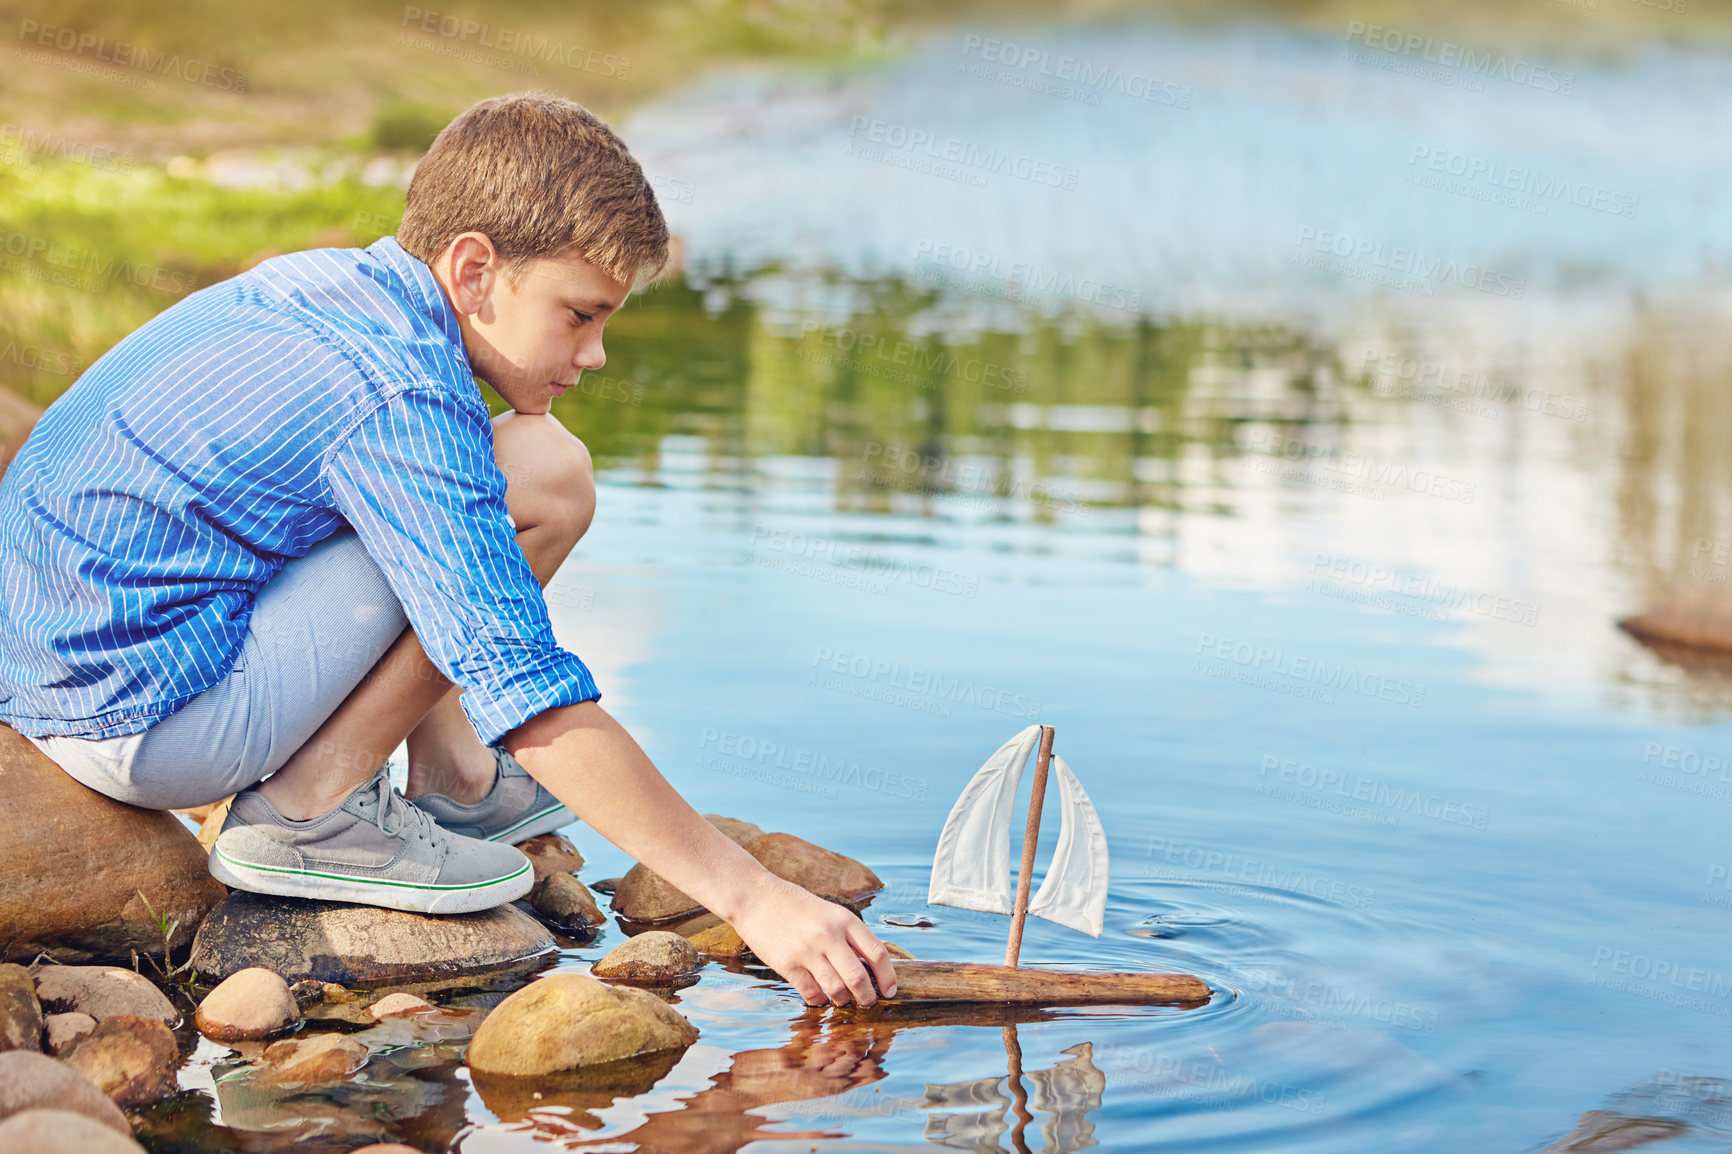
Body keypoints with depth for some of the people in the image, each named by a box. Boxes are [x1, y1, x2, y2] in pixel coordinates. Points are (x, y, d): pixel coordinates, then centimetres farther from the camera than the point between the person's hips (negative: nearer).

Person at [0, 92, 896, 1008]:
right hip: (141, 724, -10)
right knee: (547, 477, -15)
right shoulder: (399, 401, -19)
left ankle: (451, 778, 18)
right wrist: (751, 896, -22)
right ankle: (310, 812, -9)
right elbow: (529, 699, -24)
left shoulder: (318, 281, 8)